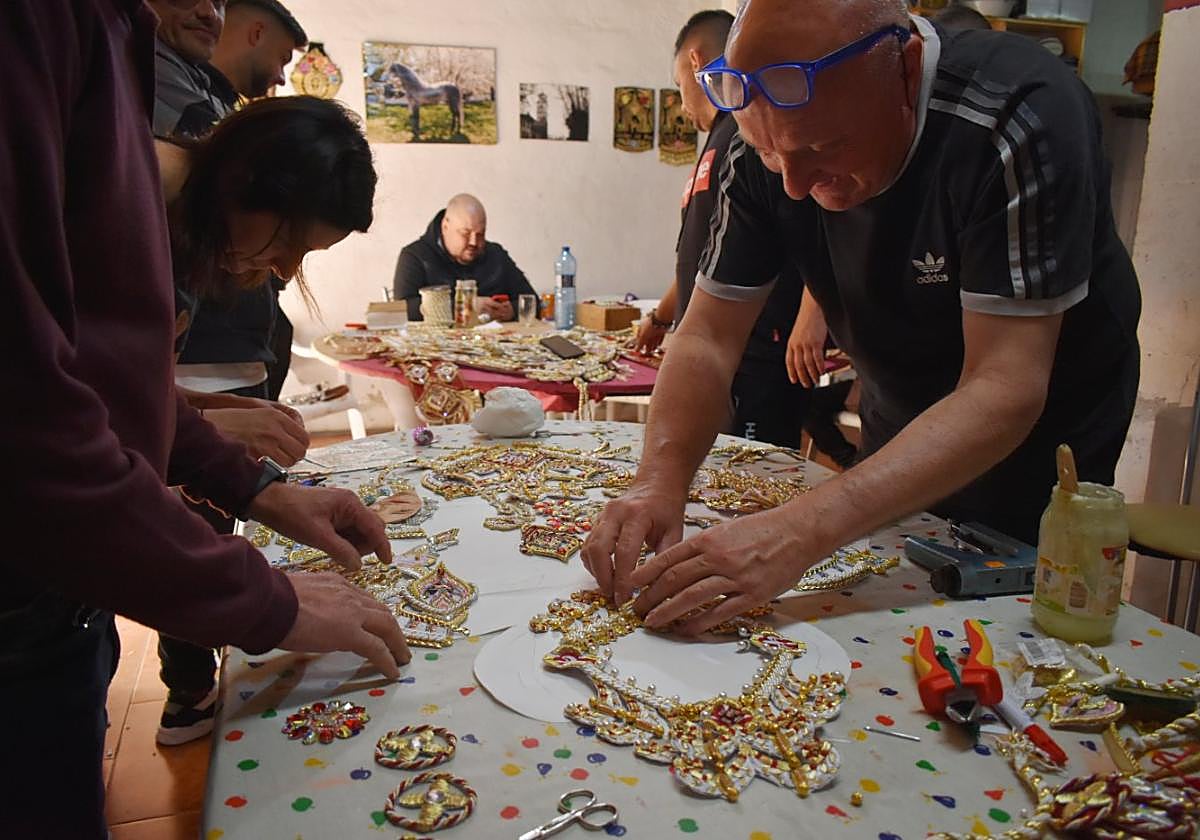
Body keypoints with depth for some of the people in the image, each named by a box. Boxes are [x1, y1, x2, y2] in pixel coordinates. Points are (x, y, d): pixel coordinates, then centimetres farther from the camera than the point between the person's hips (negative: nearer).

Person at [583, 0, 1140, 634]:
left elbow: (1005, 390, -38)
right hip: (895, 443, 4)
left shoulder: (1022, 121, -32)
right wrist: (660, 481, -36)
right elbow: (708, 337, -17)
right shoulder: (762, 157, -18)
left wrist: (802, 531, -49)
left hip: (1038, 453, -4)